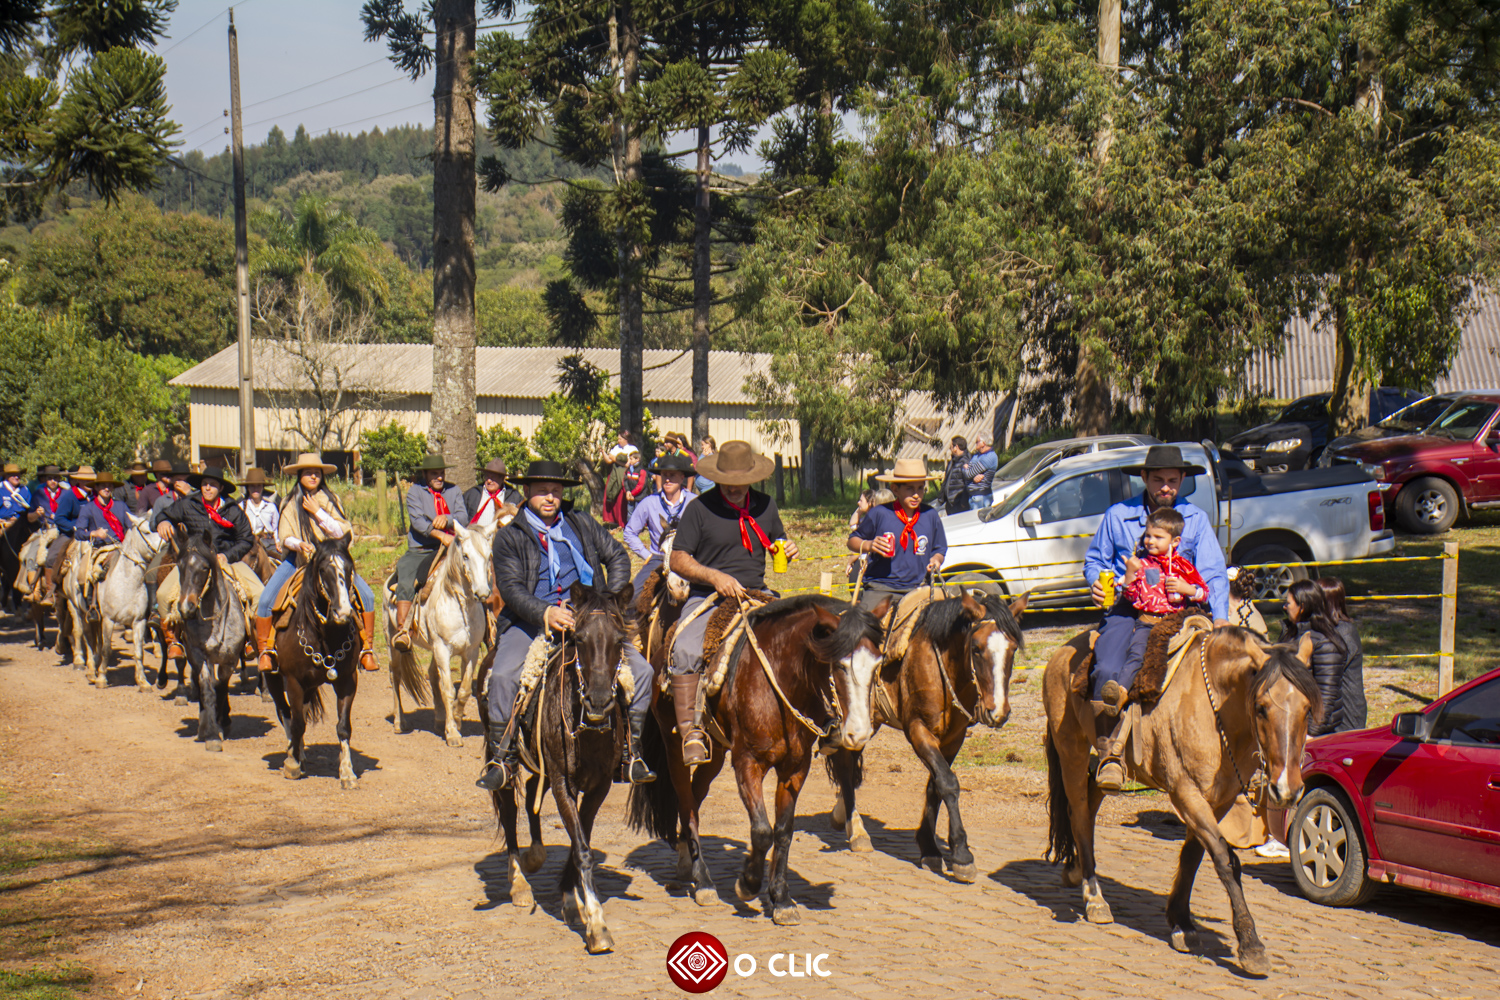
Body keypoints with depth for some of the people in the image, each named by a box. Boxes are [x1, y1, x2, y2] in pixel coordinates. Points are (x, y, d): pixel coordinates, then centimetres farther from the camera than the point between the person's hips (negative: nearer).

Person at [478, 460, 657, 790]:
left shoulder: (582, 524, 12)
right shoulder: (510, 536, 2)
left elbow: (618, 557, 15)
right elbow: (510, 588, -8)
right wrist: (545, 613, -25)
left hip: (587, 617, 2)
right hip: (531, 621, -2)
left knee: (641, 669, -14)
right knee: (503, 677, -28)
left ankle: (632, 751, -3)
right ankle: (501, 760, -13)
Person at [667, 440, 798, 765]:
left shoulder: (766, 506, 10)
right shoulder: (699, 508, -2)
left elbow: (778, 543, 25)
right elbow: (678, 560, -3)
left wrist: (787, 551, 0)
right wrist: (714, 576, -18)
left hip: (756, 594, 4)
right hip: (708, 596, -3)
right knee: (685, 651, -29)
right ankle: (691, 731, -21)